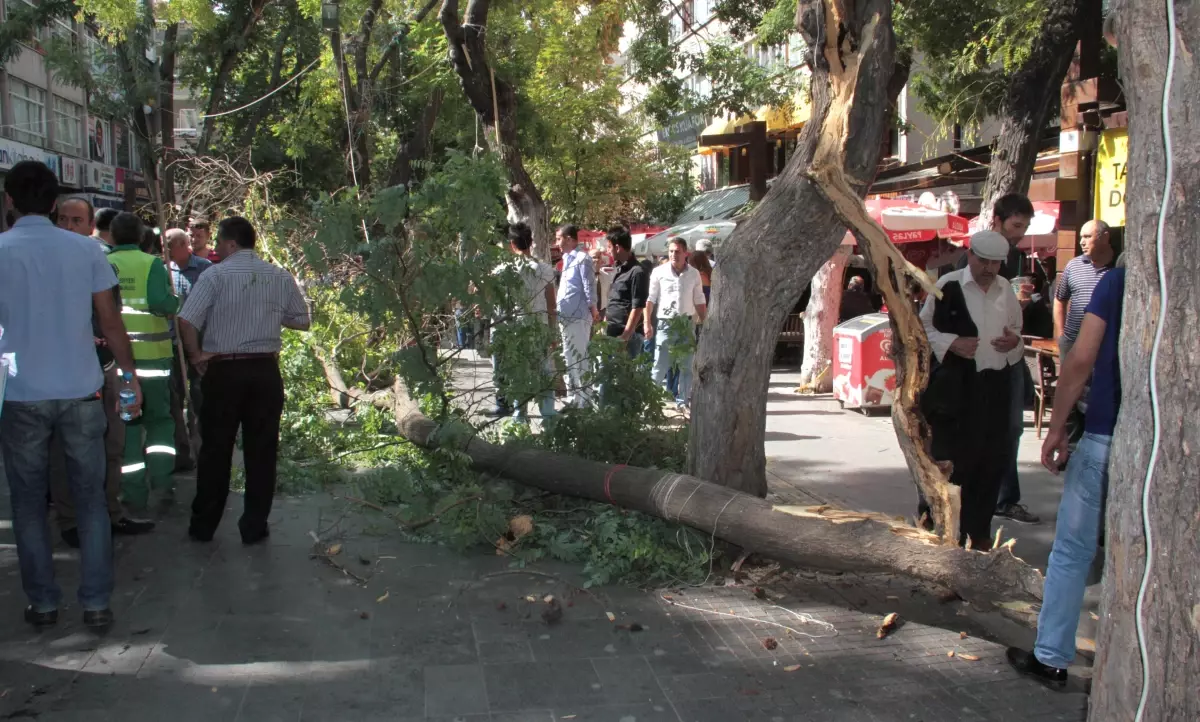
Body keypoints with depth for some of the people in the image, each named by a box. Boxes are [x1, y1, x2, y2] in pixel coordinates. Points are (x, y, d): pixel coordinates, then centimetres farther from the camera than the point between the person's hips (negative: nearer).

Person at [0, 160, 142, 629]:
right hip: (81, 392, 1)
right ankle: (96, 604, 10)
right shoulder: (86, 250, -2)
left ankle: (43, 603, 17)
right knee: (90, 499, 9)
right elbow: (111, 322, 0)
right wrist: (131, 377, 9)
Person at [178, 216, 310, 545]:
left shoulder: (215, 275, -7)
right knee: (261, 451, 8)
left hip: (223, 370, -2)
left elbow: (186, 321, -16)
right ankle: (254, 527, 12)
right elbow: (302, 321, 11)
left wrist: (196, 355, -2)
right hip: (266, 371, 2)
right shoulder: (281, 277, 4)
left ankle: (203, 525, 19)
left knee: (215, 450, 9)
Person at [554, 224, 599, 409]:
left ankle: (584, 401, -3)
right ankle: (574, 399, 21)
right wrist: (558, 311, 15)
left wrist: (593, 311, -15)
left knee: (578, 360, -7)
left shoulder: (582, 258, -10)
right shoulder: (568, 259, 18)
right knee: (569, 360, 14)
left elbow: (589, 288, -13)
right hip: (566, 317, 10)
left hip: (578, 317, -10)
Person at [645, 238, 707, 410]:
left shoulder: (694, 274, 4)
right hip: (666, 323, -3)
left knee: (687, 366, 7)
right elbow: (651, 299, -1)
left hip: (687, 324, 3)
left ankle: (682, 401, 15)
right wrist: (647, 323, -7)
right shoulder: (659, 272, -3)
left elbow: (699, 301, 10)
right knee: (660, 366, -4)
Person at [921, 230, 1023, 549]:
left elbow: (1017, 328, 22)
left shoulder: (1006, 289, 11)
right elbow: (923, 328, -3)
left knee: (991, 461, 10)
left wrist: (1014, 340, -1)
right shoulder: (948, 286, -5)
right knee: (952, 462, -3)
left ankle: (979, 531, 26)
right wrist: (952, 343, -18)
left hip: (996, 384, 6)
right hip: (956, 386, -5)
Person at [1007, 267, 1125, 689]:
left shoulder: (1116, 282, -4)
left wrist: (1057, 428, -5)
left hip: (1104, 436, -2)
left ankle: (1051, 658, 12)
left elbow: (1081, 358, -10)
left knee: (1072, 550, 8)